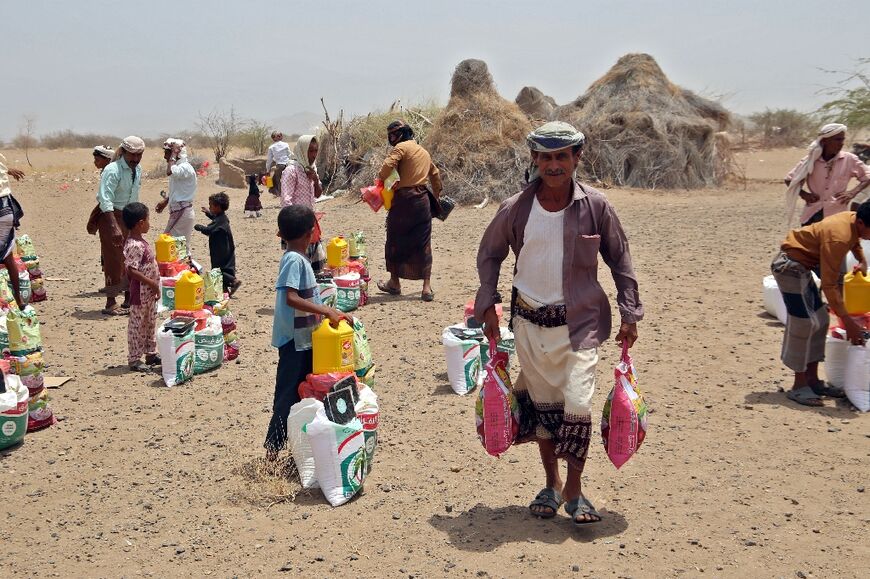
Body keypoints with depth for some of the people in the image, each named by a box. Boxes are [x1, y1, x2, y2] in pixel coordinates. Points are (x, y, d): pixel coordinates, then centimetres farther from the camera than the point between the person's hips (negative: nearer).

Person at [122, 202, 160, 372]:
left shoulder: (141, 242, 10)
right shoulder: (134, 245, -21)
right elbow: (132, 271, -26)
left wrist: (155, 285, 15)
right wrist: (152, 283, -22)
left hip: (150, 292, 10)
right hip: (140, 292, -10)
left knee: (149, 323, 18)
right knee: (137, 325, 0)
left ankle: (151, 353, 29)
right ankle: (134, 359, 8)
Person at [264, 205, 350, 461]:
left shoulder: (298, 258, 10)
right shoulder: (295, 260, -19)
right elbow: (291, 298, -30)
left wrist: (329, 313, 17)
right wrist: (327, 311, -34)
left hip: (305, 338, 9)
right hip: (294, 339, -9)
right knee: (288, 395, -3)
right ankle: (273, 448, 4)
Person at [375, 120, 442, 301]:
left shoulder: (401, 147, -5)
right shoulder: (424, 152, 19)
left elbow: (387, 166, -20)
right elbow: (435, 174, 28)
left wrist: (380, 179, -2)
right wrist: (437, 195, 38)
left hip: (403, 199, -6)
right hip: (422, 200, 6)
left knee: (395, 242, 10)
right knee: (423, 245, 5)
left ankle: (394, 283, 20)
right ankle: (427, 288, 0)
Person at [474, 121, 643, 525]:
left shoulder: (595, 206, -6)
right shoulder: (515, 209, -4)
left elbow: (619, 260, 4)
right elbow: (489, 255, 11)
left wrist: (629, 314, 2)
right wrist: (487, 306, 4)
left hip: (579, 321, -2)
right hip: (529, 321, 2)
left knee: (578, 404, -10)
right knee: (541, 404, 11)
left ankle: (574, 490, 9)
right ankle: (551, 483, 29)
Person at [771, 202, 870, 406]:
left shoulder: (853, 221, -3)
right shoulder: (838, 237, -30)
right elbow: (829, 284, -28)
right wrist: (848, 322, -26)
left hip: (801, 265, 10)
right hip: (790, 265, -10)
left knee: (820, 320, 10)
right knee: (804, 323, -11)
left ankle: (812, 379, 17)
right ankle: (799, 387, -4)